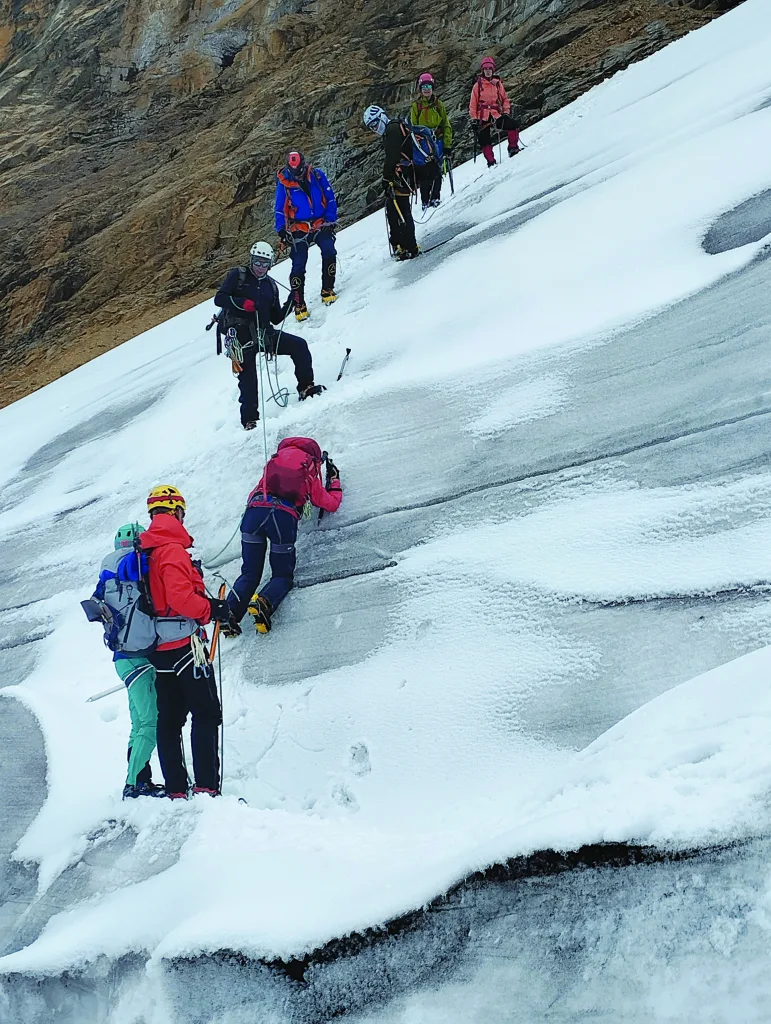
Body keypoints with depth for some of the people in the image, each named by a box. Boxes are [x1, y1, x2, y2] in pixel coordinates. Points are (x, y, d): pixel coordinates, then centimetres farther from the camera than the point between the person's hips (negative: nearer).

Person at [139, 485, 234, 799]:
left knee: (169, 720, 10)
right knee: (206, 714, -4)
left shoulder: (143, 550, 13)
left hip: (158, 649, 9)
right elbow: (180, 596, -24)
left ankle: (176, 790, 12)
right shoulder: (172, 548, -14)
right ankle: (206, 787, -9)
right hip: (184, 645, -8)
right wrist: (212, 610, -12)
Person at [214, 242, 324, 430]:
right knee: (248, 379, -7)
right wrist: (242, 303, -22)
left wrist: (291, 302, -1)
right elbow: (219, 298, -8)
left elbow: (276, 318, 14)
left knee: (299, 345, -8)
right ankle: (249, 420, 4)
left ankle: (305, 388, 0)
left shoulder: (270, 285, 16)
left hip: (264, 333, 5)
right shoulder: (238, 275, 2)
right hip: (241, 335, -5)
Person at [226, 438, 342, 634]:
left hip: (255, 509, 2)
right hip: (284, 516, -2)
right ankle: (264, 602, -16)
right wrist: (335, 479, 49)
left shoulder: (275, 460, 28)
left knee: (249, 575, 12)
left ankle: (230, 612, -10)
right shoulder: (311, 475, 23)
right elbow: (331, 504, 33)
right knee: (283, 576, 14)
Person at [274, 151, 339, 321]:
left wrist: (331, 220, -3)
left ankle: (327, 289, -5)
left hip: (321, 225, 1)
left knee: (329, 252, -23)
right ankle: (298, 305, -3)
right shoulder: (283, 183, -4)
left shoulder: (317, 175, -2)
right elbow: (280, 209, 1)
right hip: (299, 229, -1)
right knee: (298, 265, -9)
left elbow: (330, 198, 4)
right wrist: (281, 230, -9)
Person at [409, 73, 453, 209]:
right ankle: (425, 200, 1)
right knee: (424, 172, -5)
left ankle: (435, 197, 3)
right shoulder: (416, 106, 6)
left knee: (436, 171, -6)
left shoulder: (439, 105, 9)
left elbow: (446, 125, 9)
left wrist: (447, 144, 2)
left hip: (437, 142, 1)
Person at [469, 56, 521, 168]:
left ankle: (513, 149, -7)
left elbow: (504, 99, 14)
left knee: (513, 125, -18)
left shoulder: (498, 83, 9)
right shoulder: (478, 85, 3)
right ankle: (491, 162, 4)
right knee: (484, 141, -6)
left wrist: (506, 111, 0)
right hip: (483, 116, -1)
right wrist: (474, 119, -2)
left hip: (496, 114, 1)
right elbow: (473, 104, 4)